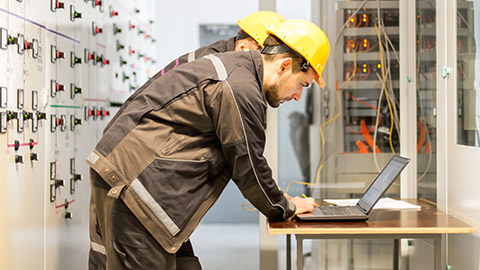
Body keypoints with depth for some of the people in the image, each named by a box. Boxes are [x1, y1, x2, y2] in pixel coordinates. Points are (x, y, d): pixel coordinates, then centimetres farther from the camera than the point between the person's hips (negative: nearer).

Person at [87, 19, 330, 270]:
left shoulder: (231, 65, 17)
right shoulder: (240, 89, -17)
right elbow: (247, 166, -9)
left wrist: (275, 198, 23)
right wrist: (284, 208, 8)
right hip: (130, 183, -11)